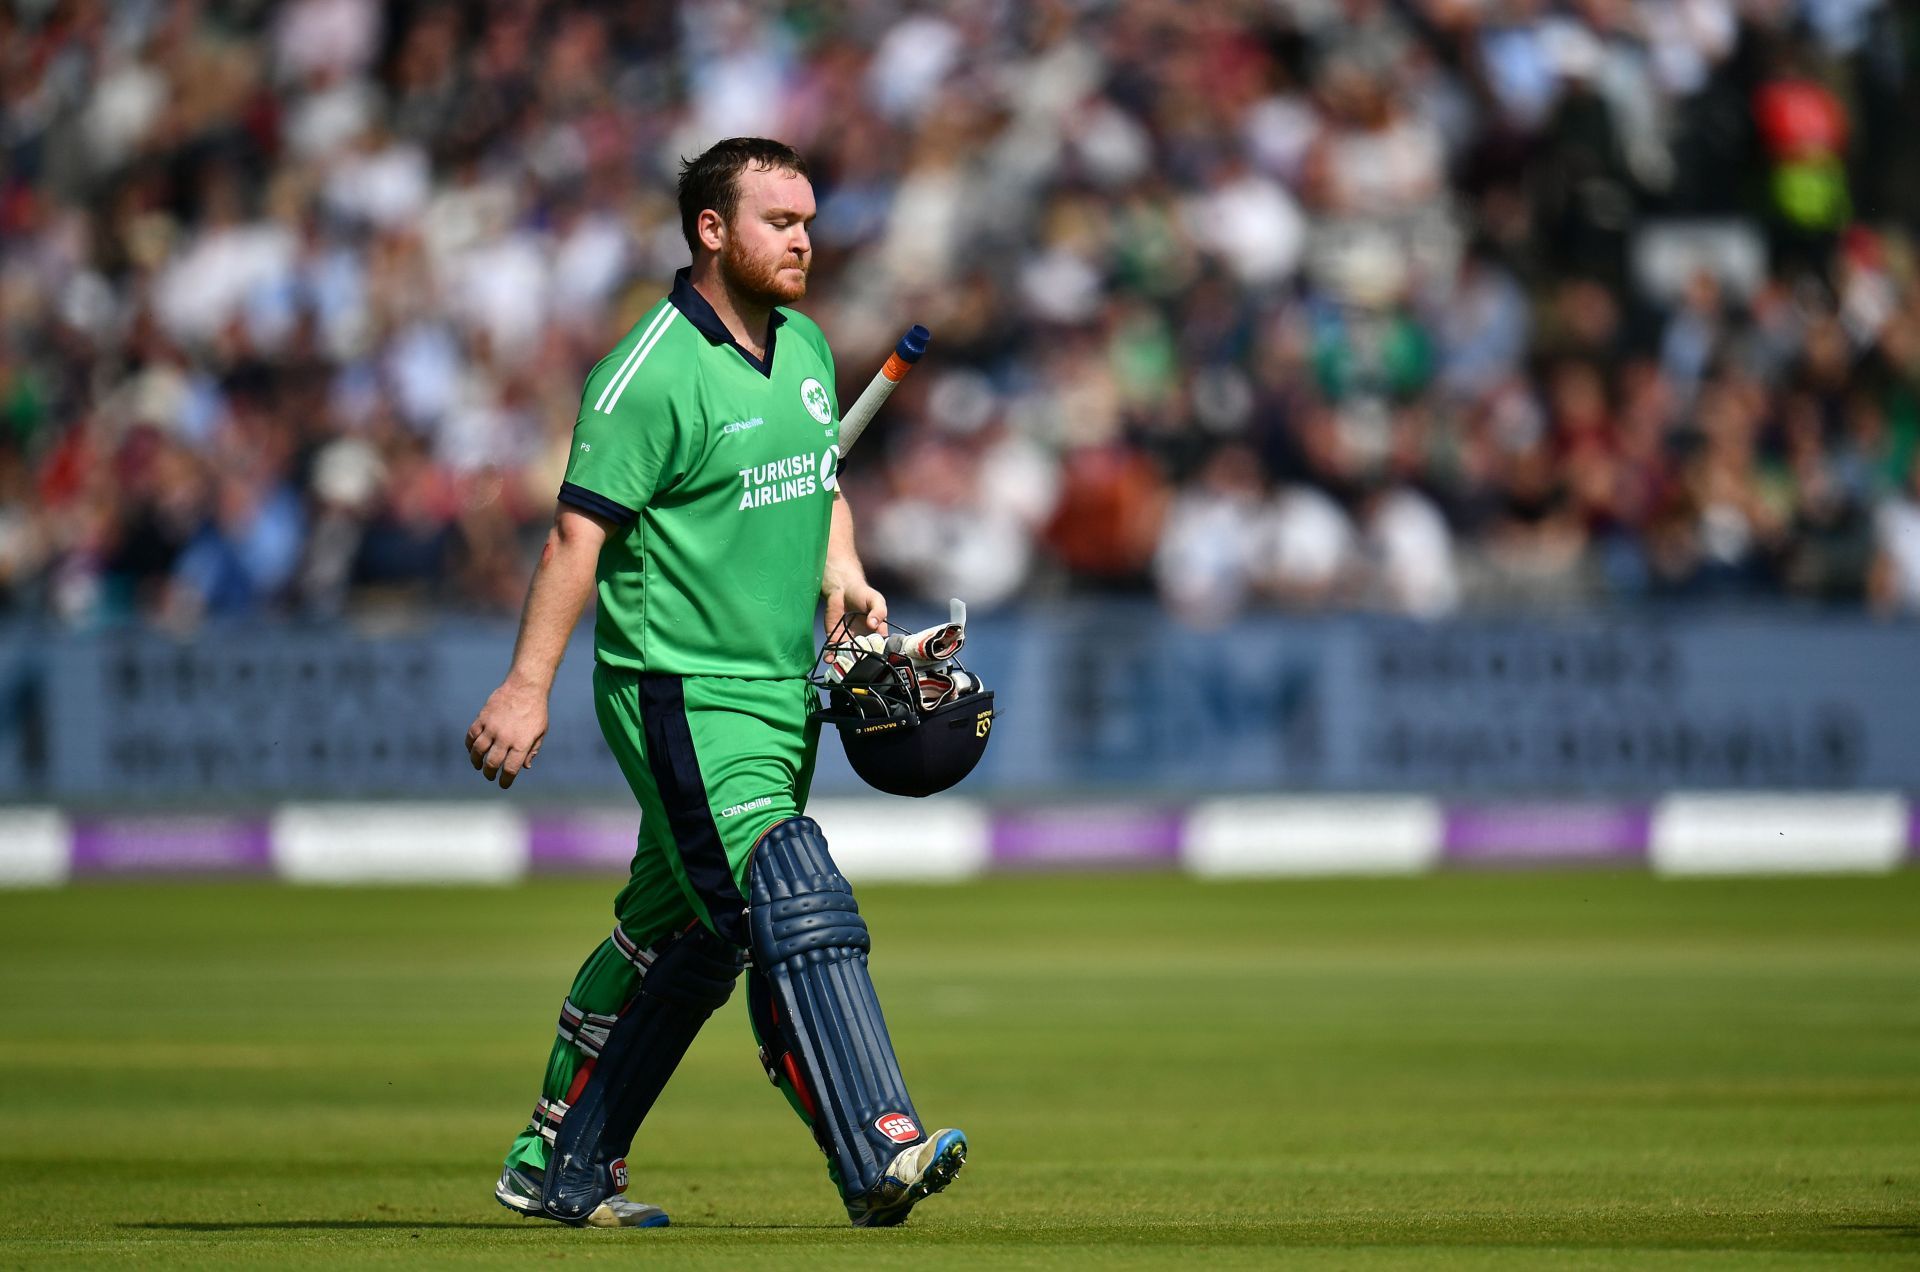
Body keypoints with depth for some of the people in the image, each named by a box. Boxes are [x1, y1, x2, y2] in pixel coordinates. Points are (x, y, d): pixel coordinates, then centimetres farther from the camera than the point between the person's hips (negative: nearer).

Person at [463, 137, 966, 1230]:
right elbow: (580, 531, -16)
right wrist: (529, 683, -21)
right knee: (794, 911, -21)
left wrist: (841, 572, 7)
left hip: (783, 691, 9)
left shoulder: (804, 349, 12)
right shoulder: (652, 373, -13)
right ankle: (878, 1156, -30)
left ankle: (560, 1166, 24)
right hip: (682, 693, -8)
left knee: (685, 940, 13)